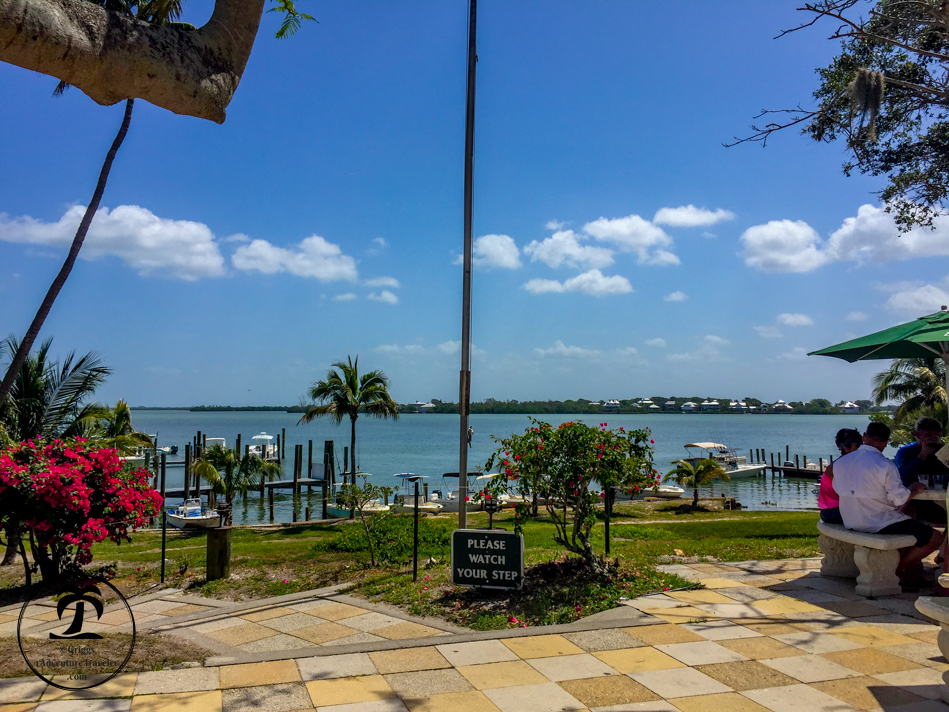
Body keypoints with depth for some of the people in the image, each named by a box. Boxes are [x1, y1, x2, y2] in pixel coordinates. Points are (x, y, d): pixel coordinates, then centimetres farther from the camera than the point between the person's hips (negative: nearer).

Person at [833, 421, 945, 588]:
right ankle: (897, 569, 9)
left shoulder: (839, 463, -1)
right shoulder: (885, 466, -20)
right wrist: (914, 489, 4)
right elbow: (900, 499, -19)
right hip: (879, 525, -8)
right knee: (935, 538, 6)